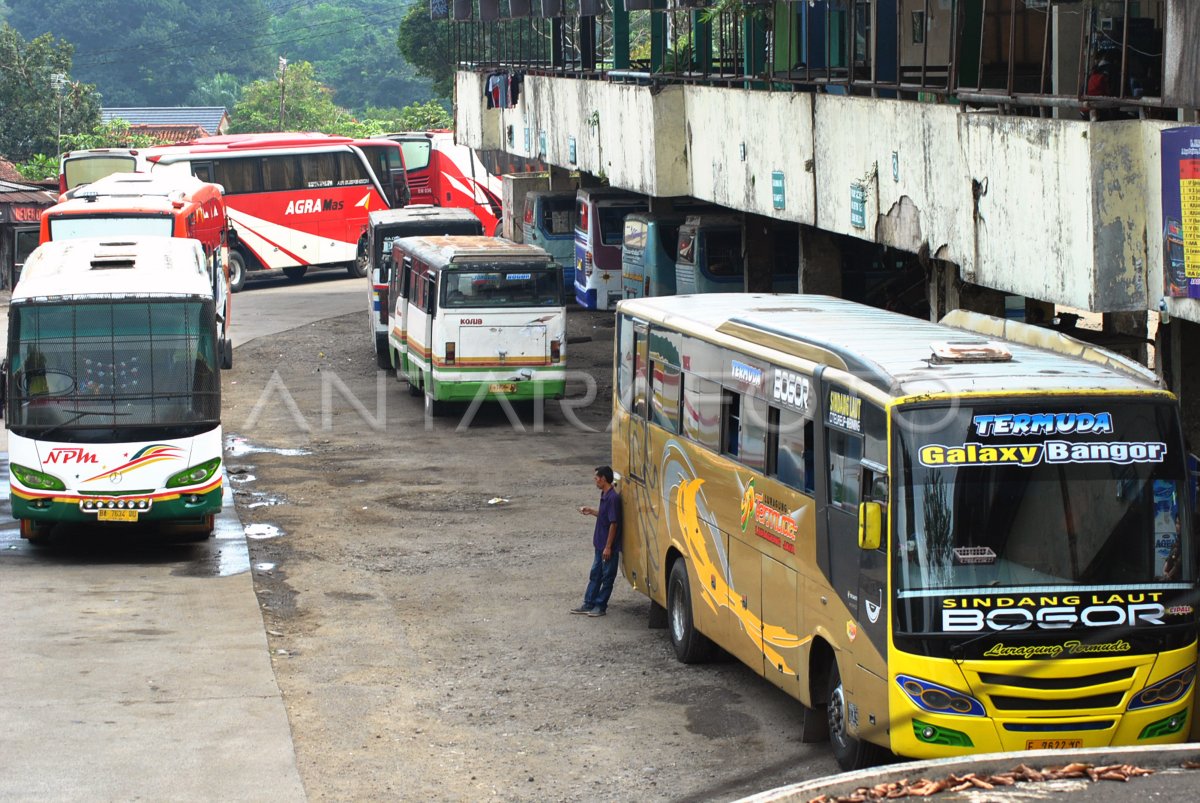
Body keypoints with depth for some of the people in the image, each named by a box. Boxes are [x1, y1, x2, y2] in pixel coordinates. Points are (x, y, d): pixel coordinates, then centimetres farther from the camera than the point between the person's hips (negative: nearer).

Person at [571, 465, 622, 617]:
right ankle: (589, 604, 22)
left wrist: (608, 547, -21)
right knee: (595, 575, 15)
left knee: (607, 577, 4)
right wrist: (591, 511, 14)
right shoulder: (604, 495, 7)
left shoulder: (613, 498, -22)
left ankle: (601, 606, 12)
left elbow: (613, 523, -22)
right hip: (600, 545, 10)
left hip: (610, 547, -10)